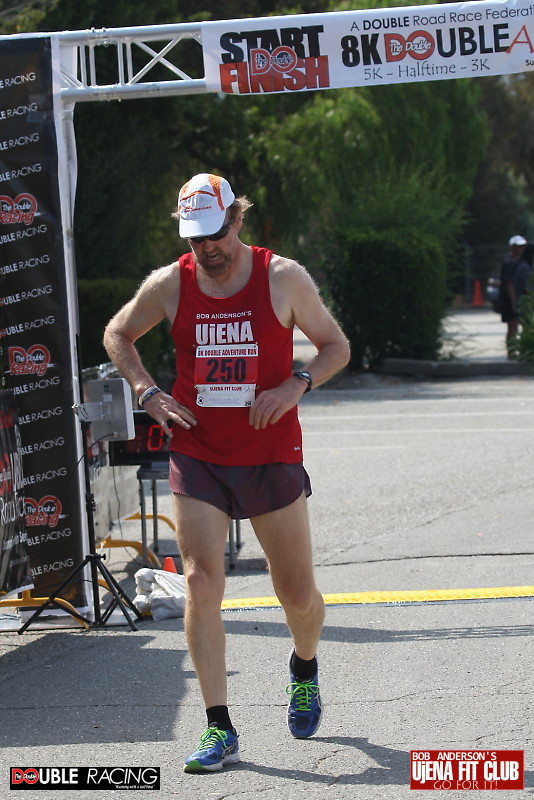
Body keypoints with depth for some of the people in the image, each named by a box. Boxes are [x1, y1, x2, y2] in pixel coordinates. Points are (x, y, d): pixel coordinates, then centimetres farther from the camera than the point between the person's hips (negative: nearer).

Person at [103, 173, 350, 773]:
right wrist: (148, 393, 1)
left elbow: (336, 346, 4)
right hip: (196, 458, 1)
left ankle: (304, 668, 43)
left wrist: (297, 385, -14)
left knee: (298, 596, 7)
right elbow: (117, 335, 16)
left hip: (271, 458, -1)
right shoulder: (169, 285, 0)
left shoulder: (283, 278, -5)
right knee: (200, 583, -14)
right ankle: (219, 730, -10)